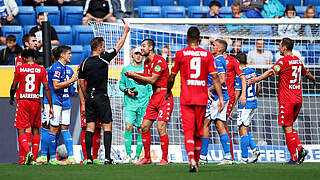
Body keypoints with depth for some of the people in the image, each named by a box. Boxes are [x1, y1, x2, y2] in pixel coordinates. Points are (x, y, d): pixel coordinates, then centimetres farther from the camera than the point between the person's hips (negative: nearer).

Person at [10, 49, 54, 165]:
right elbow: (46, 88, -1)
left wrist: (11, 98, 22)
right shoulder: (41, 70, 3)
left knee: (21, 130, -3)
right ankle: (34, 159, 14)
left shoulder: (19, 69, -1)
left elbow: (13, 87, 2)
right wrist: (50, 106, 2)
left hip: (22, 101, -2)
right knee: (35, 129, 15)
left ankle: (28, 152, -28)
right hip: (36, 101, 2)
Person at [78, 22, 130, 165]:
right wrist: (125, 32, 16)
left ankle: (89, 158, 1)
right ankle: (107, 157, -7)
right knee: (107, 126, 0)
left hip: (90, 99, 4)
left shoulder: (84, 63, 3)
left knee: (90, 127, 5)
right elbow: (118, 46, 4)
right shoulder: (103, 59, -8)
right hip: (102, 98, -4)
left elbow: (81, 83, 8)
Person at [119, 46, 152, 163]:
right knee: (128, 127, -13)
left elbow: (151, 87, 11)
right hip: (129, 103, 0)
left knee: (141, 130, -1)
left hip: (144, 104, 0)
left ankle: (137, 156, 5)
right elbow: (121, 84, 16)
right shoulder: (126, 69, 8)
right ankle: (128, 155, -9)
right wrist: (126, 90, -4)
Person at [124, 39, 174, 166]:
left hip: (164, 96, -9)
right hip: (154, 97, 9)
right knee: (144, 127, 5)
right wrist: (133, 77, 4)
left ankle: (165, 159, -7)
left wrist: (135, 75, -13)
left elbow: (152, 80, -18)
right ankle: (147, 158, 14)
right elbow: (144, 82, 20)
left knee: (161, 128, -14)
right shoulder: (146, 62, 15)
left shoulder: (159, 61, -13)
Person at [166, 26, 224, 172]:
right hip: (202, 98, 2)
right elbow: (215, 77, -2)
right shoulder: (207, 55, 4)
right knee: (198, 132, 14)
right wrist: (220, 97, -2)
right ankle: (196, 162, 23)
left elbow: (172, 77, 7)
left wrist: (168, 92, 24)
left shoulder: (180, 54, 0)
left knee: (188, 131, -6)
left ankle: (192, 160, -27)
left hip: (186, 99, -2)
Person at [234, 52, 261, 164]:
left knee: (243, 130, -4)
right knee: (244, 130, 17)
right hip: (254, 104, 8)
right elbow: (258, 88, 17)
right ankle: (254, 149, 2)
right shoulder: (254, 72, 8)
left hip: (244, 105, -8)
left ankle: (244, 158, -4)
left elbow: (237, 93, -15)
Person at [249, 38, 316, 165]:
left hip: (286, 99, -8)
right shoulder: (298, 61, 13)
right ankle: (299, 148, 0)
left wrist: (257, 79, -33)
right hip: (298, 99, 8)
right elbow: (306, 73, 32)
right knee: (289, 127, 17)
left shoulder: (283, 61, -10)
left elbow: (271, 72, -25)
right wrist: (313, 79, 52)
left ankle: (294, 158, -5)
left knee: (287, 128, -4)